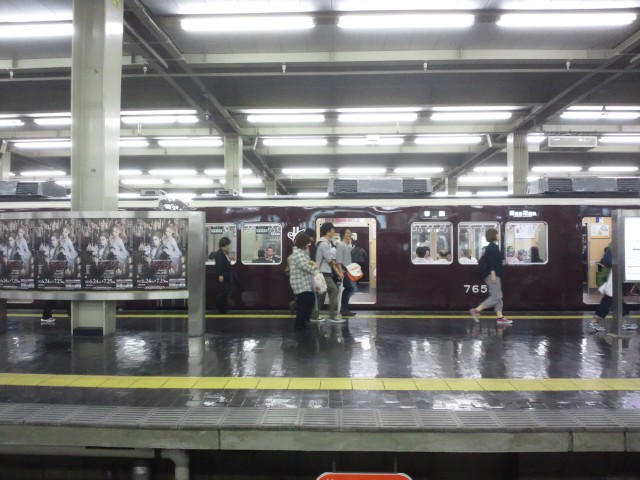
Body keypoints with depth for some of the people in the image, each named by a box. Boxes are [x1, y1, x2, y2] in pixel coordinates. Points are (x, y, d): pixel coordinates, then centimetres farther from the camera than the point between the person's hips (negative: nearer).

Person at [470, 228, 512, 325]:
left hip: (494, 275, 11)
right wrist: (493, 274, -27)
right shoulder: (492, 247, -14)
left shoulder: (492, 247, 16)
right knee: (496, 297, -9)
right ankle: (476, 310, -9)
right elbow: (491, 261, -22)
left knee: (498, 297, 10)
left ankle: (500, 317, 10)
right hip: (492, 275, -11)